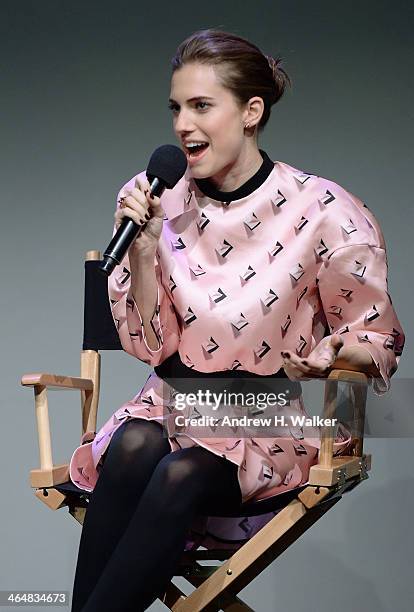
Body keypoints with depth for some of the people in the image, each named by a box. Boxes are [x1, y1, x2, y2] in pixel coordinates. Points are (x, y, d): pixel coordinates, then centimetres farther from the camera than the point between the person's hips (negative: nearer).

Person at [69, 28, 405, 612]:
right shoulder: (161, 202, 0)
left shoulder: (324, 211, -10)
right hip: (176, 401, 3)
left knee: (181, 475, -32)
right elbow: (152, 346, 1)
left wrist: (329, 357, -23)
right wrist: (142, 247, -13)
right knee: (133, 448, -31)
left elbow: (380, 342, 0)